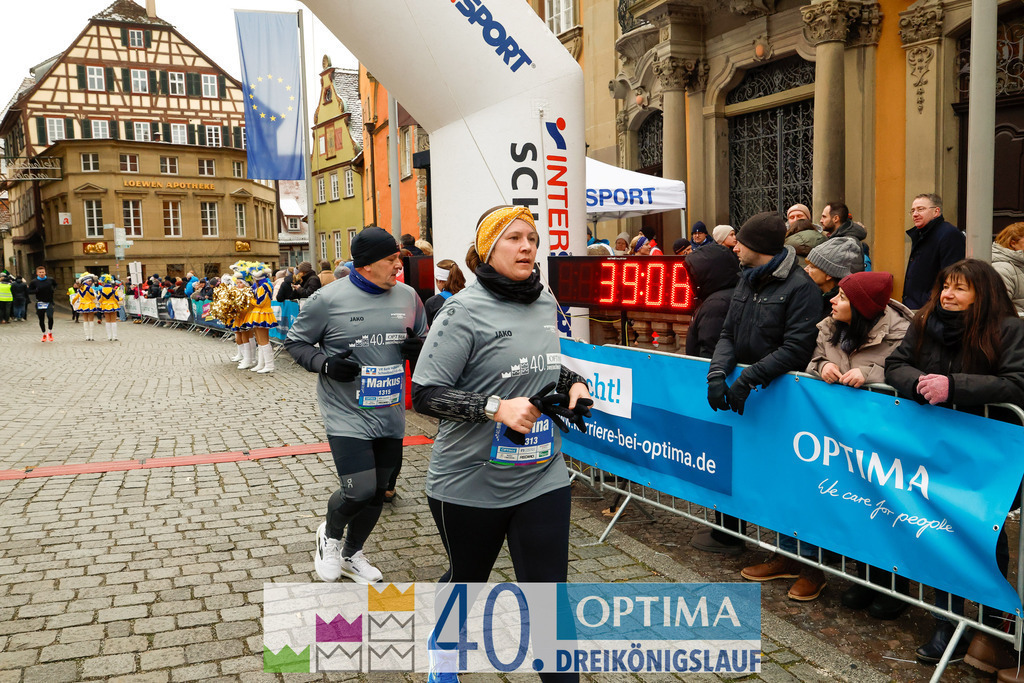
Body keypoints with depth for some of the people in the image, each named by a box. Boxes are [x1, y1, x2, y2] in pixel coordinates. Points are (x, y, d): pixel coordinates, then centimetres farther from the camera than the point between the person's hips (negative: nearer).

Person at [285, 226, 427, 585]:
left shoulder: (408, 297, 2)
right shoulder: (328, 299, -11)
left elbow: (423, 338, 17)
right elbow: (295, 342, 0)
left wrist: (419, 348, -8)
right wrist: (324, 363, -18)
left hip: (391, 417, 5)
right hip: (347, 416, -5)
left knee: (377, 493, 15)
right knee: (359, 491, -12)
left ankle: (352, 554, 40)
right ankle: (330, 534, 23)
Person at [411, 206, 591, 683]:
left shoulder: (546, 303, 4)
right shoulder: (466, 310, -15)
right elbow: (423, 394, -17)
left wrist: (572, 383, 2)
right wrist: (495, 407, -27)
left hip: (542, 478, 4)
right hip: (470, 483, -3)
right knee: (465, 580, 21)